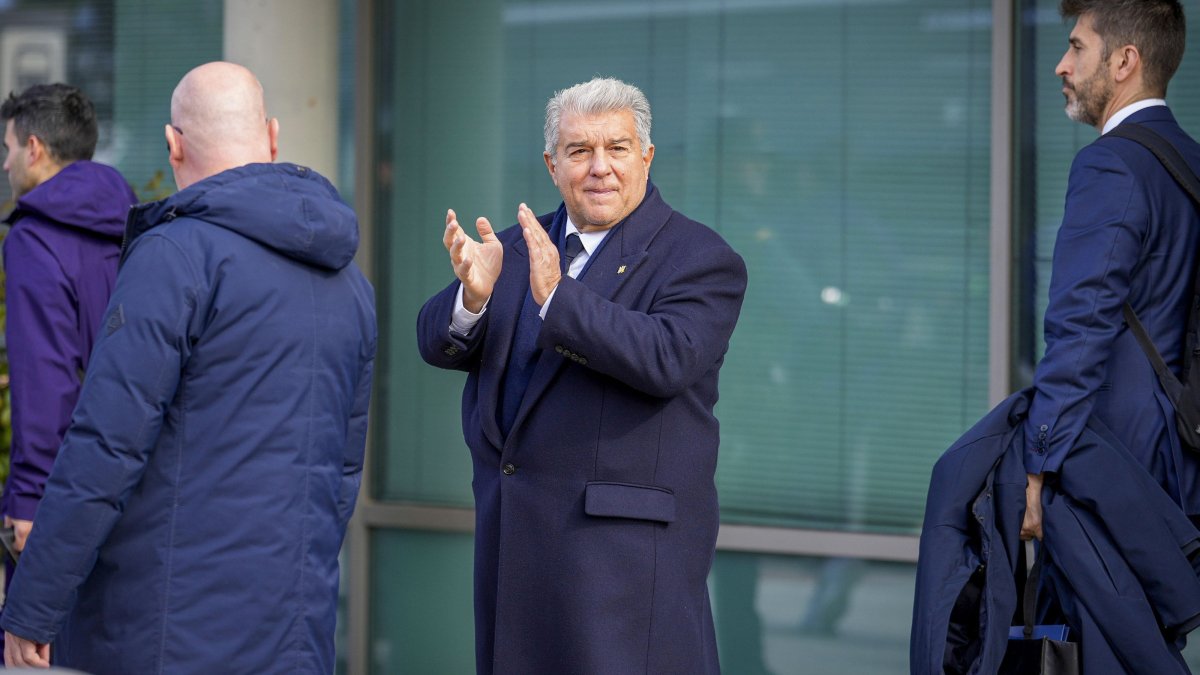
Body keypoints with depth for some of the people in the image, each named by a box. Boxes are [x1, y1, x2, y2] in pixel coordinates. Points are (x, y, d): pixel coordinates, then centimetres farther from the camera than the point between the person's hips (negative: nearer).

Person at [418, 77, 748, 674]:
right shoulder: (517, 248, 13)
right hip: (509, 535, 6)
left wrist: (557, 296, -30)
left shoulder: (701, 260, -5)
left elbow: (668, 360, -22)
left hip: (625, 544, -6)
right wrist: (473, 295, -18)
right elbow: (439, 345, 4)